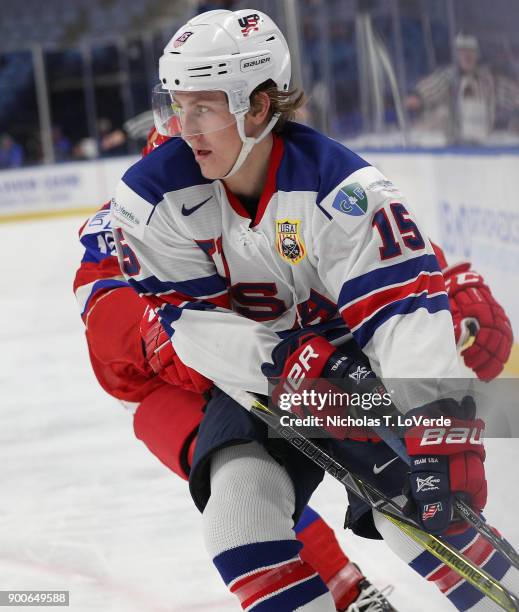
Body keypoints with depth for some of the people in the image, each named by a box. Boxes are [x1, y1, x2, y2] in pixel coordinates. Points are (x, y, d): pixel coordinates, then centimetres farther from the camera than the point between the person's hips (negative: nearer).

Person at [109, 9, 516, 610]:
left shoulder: (338, 187, -26)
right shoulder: (153, 194, -14)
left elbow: (405, 305, -32)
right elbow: (186, 320, -14)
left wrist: (440, 431, -44)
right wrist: (284, 358, -31)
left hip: (356, 364, -3)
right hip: (254, 380, 3)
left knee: (418, 516, -16)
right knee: (238, 507, -22)